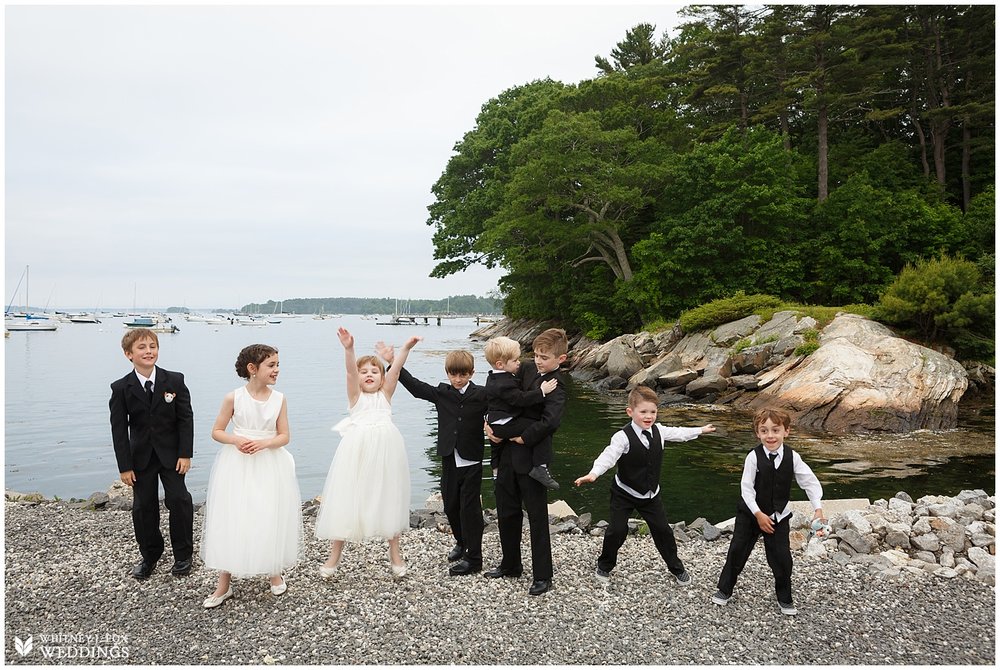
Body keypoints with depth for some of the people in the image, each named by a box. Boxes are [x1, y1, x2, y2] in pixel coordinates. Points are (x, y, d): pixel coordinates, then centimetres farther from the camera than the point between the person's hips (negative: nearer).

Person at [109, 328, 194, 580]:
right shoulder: (121, 388, -9)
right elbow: (119, 429, -6)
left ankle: (183, 555, 16)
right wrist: (125, 466, -7)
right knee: (143, 506, 7)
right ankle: (149, 556, 24)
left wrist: (185, 454, -10)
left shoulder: (175, 381, -10)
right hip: (141, 456, 1)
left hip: (171, 453, -1)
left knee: (178, 500, -1)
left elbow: (185, 418, -6)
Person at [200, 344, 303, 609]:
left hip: (269, 466, 1)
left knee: (270, 519, 8)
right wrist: (236, 440, -19)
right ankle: (224, 584, 16)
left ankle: (275, 572, 31)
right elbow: (216, 431, 0)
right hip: (237, 465, -1)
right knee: (231, 520, 3)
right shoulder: (233, 397, -7)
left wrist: (263, 443, -18)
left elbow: (284, 436, 0)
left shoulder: (279, 399, -4)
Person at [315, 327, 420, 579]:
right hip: (357, 450, -1)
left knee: (387, 498, 10)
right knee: (346, 499, 3)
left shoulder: (385, 394, 12)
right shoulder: (356, 395, 8)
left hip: (385, 448, 1)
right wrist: (349, 349, -28)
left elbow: (396, 369, -3)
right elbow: (350, 371, -10)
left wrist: (406, 348, -17)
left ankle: (395, 553, 25)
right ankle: (334, 555, 18)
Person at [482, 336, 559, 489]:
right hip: (505, 425, -11)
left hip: (494, 423, 11)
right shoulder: (505, 384, -22)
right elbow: (521, 399, -27)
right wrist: (541, 391, -26)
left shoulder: (493, 378, 11)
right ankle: (539, 468, -19)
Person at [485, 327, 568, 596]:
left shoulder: (556, 387, -13)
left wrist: (523, 438, -18)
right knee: (507, 512, 18)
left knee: (537, 517, 3)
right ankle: (510, 564, 35)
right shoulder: (526, 370, 7)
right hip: (507, 454, 7)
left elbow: (550, 421, -28)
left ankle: (542, 576, 16)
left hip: (531, 458, -7)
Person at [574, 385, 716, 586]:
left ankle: (676, 568, 30)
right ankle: (604, 566, 21)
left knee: (662, 529, 9)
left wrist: (700, 430, 28)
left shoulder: (658, 431, -5)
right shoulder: (623, 437, -25)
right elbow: (608, 456, -38)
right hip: (624, 494, -4)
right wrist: (593, 474, -56)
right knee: (617, 530, -5)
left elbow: (678, 433, 15)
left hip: (651, 493, 5)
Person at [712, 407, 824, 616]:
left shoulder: (792, 457, -14)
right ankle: (724, 590, 24)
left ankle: (785, 599, 24)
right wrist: (759, 514, -17)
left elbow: (810, 482, -7)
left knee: (781, 557, 2)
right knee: (737, 551, 7)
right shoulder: (754, 456, -20)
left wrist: (818, 508, -18)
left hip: (778, 515, 2)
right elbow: (746, 488, -16)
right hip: (750, 512, -1)